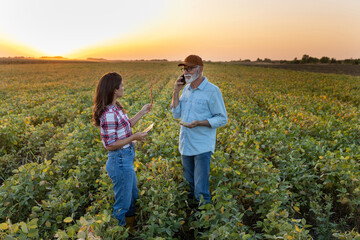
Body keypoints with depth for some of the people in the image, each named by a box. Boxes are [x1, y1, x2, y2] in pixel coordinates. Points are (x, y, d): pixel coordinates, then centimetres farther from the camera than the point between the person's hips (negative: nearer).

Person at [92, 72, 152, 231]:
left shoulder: (116, 108, 3)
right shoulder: (109, 114, -26)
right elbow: (110, 145, -23)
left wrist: (142, 112, 15)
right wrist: (134, 137, -20)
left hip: (127, 159, 10)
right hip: (120, 161, -10)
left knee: (133, 196, 27)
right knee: (122, 203, 10)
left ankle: (130, 228, 48)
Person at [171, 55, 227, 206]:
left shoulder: (212, 91, -13)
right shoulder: (186, 89, 8)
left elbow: (222, 119, -11)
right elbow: (176, 114, 7)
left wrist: (199, 123, -25)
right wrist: (176, 92, -4)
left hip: (202, 147, -6)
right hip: (185, 145, 7)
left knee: (201, 190, -1)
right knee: (190, 184, 24)